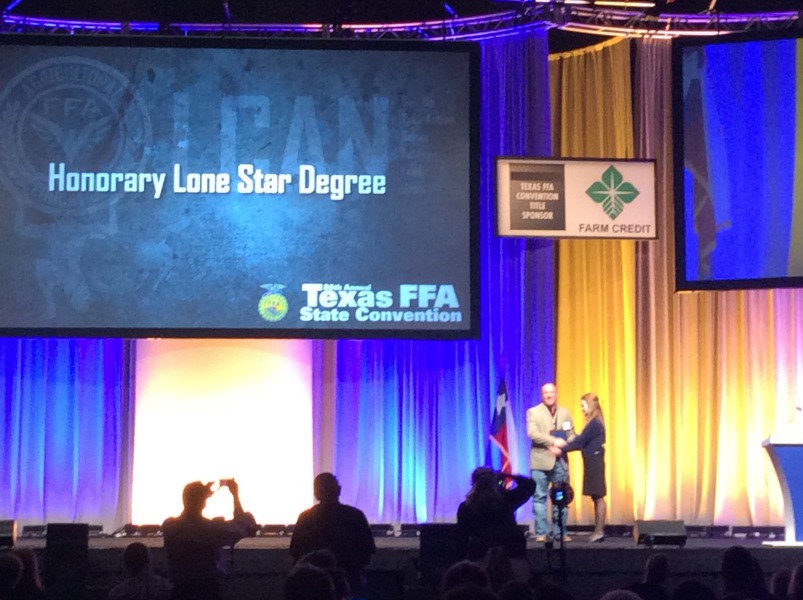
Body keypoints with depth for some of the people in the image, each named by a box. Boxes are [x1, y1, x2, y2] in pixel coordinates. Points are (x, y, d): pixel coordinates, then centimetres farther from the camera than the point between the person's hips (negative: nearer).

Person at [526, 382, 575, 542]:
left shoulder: (565, 413, 14)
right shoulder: (533, 412, 2)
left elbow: (571, 436, 12)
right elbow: (532, 433, -13)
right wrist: (554, 441, -20)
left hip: (560, 461, 3)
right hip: (541, 461, -3)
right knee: (540, 498, -2)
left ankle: (560, 532, 11)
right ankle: (541, 533, 3)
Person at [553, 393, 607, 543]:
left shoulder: (595, 423, -15)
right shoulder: (594, 423, 15)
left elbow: (580, 441, -17)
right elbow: (582, 442, 14)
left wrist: (561, 449, -14)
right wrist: (565, 444, 2)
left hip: (594, 461, -10)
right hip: (592, 461, 10)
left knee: (598, 496, -7)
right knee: (596, 497, 9)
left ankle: (600, 531, -5)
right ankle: (598, 530, 11)